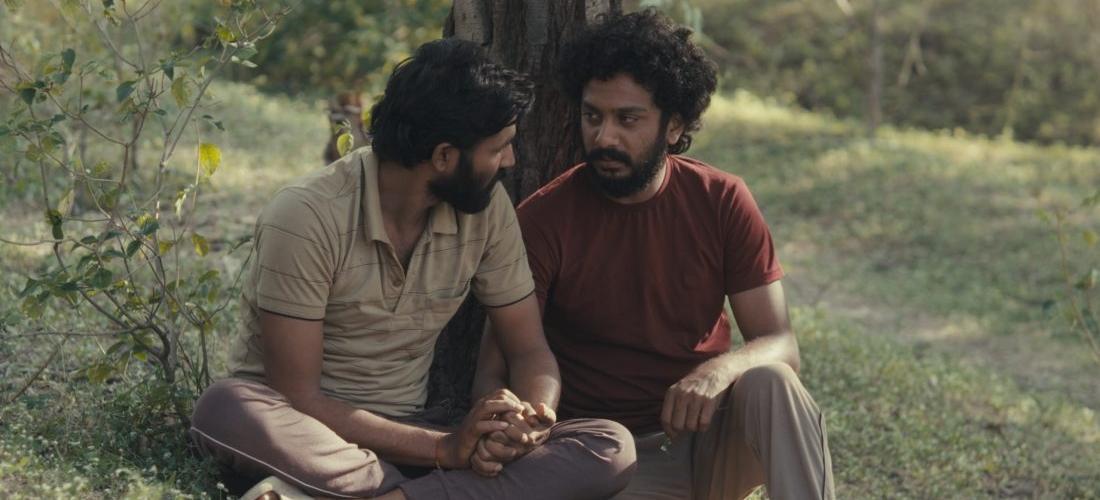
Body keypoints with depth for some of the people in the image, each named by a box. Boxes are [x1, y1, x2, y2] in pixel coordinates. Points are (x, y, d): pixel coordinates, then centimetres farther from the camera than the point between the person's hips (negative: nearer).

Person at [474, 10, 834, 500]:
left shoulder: (722, 201, -3)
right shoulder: (545, 217, -9)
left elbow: (781, 346, -5)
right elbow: (494, 367, -11)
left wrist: (719, 370, -30)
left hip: (711, 438, 2)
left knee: (768, 383, -30)